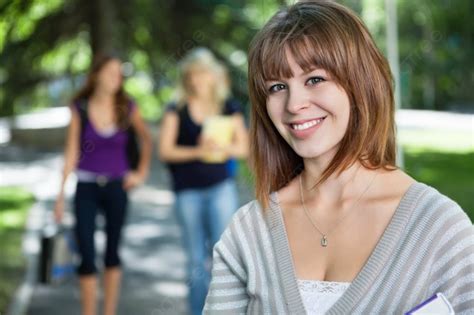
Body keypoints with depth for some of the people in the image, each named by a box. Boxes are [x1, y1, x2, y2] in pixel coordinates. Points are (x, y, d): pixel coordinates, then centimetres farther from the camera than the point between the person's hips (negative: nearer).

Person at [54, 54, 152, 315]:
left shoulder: (127, 107, -2)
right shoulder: (80, 108, -5)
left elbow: (146, 139, 14)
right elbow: (72, 151, -3)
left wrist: (141, 173, 9)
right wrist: (61, 193, -5)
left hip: (116, 186, 1)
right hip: (86, 187, -1)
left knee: (112, 253, 10)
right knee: (86, 256, -4)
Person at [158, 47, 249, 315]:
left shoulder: (229, 108, 4)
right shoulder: (177, 110, 2)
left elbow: (243, 147, 6)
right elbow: (165, 150, -3)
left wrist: (222, 147, -15)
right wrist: (197, 151, -17)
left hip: (221, 186, -1)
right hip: (188, 190, 1)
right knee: (197, 259, 9)